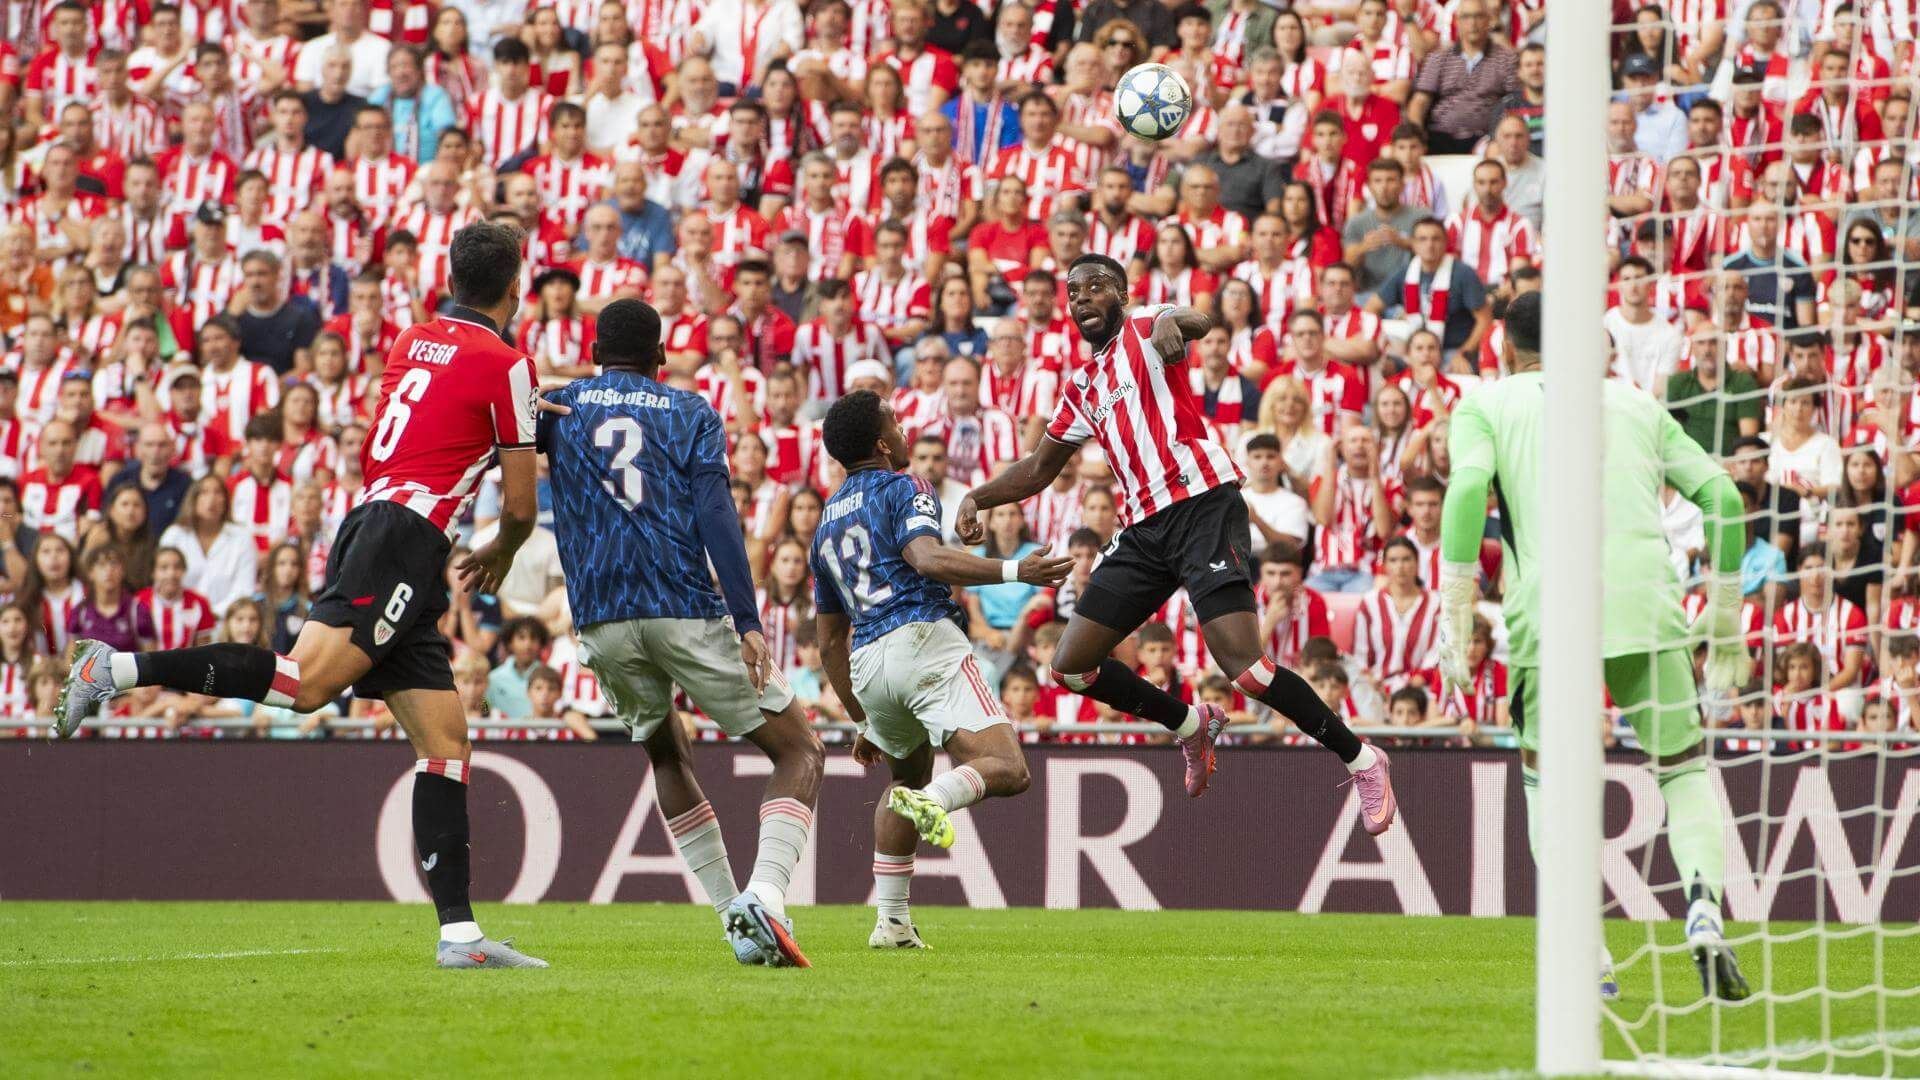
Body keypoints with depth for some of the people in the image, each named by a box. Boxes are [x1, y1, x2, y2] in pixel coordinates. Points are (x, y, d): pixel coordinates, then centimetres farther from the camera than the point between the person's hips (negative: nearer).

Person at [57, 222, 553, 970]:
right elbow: (519, 506, 0)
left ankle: (458, 932, 0)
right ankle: (118, 669, -27)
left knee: (446, 742, 5)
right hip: (406, 537, -9)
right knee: (307, 680, -23)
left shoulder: (413, 341, 19)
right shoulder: (505, 365, -2)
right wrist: (499, 557, 21)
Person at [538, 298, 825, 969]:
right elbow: (715, 515, -4)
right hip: (688, 611, -3)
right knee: (799, 754, 7)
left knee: (665, 755, 29)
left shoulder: (558, 404, 13)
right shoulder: (690, 412, 8)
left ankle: (731, 910, 20)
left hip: (603, 623, 3)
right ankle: (762, 895, -17)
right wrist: (748, 622, -10)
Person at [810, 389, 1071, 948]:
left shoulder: (826, 526, 27)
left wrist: (863, 721, 36)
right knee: (1006, 769, -17)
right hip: (923, 637, -7)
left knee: (906, 779, 30)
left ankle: (891, 922, 21)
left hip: (866, 664, 7)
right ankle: (933, 800, -47)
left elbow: (829, 643, 29)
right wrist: (1014, 570, -21)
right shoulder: (903, 490, 6)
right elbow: (927, 556, -17)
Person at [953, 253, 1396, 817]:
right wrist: (976, 498, 18)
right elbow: (1039, 468, 33)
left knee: (1243, 665, -19)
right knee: (1073, 665, 5)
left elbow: (1198, 321, -22)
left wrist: (1173, 323, -46)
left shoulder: (1142, 328, 3)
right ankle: (1191, 724, 25)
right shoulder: (1082, 388, 23)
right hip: (1145, 528, 8)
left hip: (1203, 503, -8)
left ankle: (1361, 761, -6)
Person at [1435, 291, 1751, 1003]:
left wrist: (1454, 616, -4)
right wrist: (1724, 623, 22)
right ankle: (1704, 909, -11)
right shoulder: (1636, 404, 23)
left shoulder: (1487, 402, 15)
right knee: (1685, 769, 16)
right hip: (1649, 608, 1)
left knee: (1548, 781, 18)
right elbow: (1721, 495, 15)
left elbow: (1468, 489, -5)